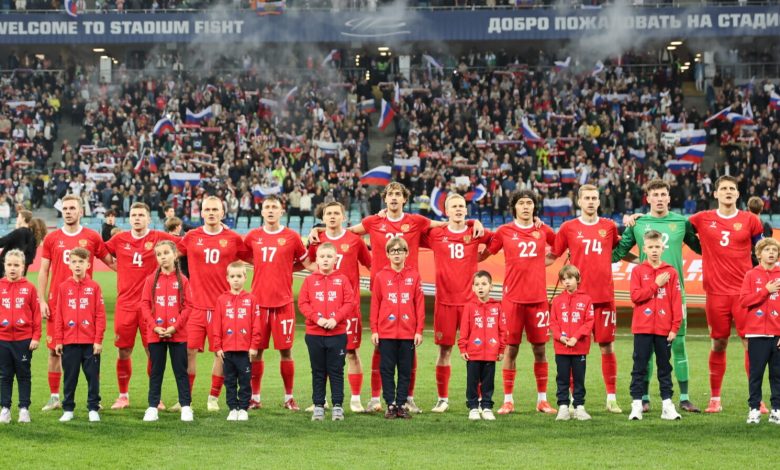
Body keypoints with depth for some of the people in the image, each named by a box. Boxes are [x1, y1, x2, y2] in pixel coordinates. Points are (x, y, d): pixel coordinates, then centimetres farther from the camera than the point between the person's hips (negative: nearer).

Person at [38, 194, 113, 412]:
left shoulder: (92, 237, 3)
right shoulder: (52, 238, 6)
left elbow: (110, 262, 11)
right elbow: (43, 271, 7)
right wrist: (42, 301, -1)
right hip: (57, 302, 1)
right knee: (54, 349, 3)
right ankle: (54, 397, 11)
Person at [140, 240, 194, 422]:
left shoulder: (182, 280, -1)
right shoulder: (151, 280, 3)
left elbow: (187, 306, -3)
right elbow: (145, 305, 0)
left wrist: (175, 327, -12)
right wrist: (154, 326, -11)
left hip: (177, 334, -1)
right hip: (155, 334, 1)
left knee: (181, 370, 4)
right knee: (156, 371, 8)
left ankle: (186, 406, 9)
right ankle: (152, 407, 12)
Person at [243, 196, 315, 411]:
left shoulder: (292, 237, 1)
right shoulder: (253, 236, 6)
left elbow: (307, 264, 10)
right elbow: (245, 257, 19)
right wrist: (270, 266, 10)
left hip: (283, 301, -2)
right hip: (258, 300, 2)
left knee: (285, 351, 1)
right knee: (256, 350, 5)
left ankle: (289, 397, 12)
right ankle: (255, 397, 14)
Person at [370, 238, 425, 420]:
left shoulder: (414, 276, 3)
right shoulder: (381, 277, 2)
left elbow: (420, 304, 2)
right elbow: (375, 304, 2)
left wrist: (419, 330, -2)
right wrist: (374, 330, -1)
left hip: (408, 333, 0)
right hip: (386, 333, 0)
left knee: (405, 371, 6)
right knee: (387, 370, 3)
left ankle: (402, 405, 13)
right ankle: (390, 405, 10)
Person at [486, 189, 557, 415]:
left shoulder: (543, 231, 8)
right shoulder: (504, 231, 3)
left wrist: (546, 261, 10)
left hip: (538, 297, 2)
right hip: (513, 297, -2)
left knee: (540, 348, 4)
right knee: (511, 347, 0)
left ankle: (542, 399, 12)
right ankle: (508, 400, 7)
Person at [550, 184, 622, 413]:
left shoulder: (609, 226, 9)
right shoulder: (568, 227, 4)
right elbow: (553, 255, 9)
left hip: (604, 295, 1)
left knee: (607, 346, 2)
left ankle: (612, 398, 9)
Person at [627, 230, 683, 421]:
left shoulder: (671, 272, 2)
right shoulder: (638, 271, 1)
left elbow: (676, 301, 0)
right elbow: (635, 296, -10)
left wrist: (675, 327, -6)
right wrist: (656, 285, -14)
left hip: (664, 328, 1)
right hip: (642, 328, -1)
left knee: (665, 367, 8)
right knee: (639, 367, 2)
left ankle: (667, 405, 11)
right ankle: (636, 405, 4)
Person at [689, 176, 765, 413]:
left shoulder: (750, 220, 6)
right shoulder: (702, 220, 5)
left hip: (744, 291, 0)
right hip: (716, 292, 0)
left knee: (751, 343, -5)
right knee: (718, 344, 5)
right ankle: (714, 398, 14)